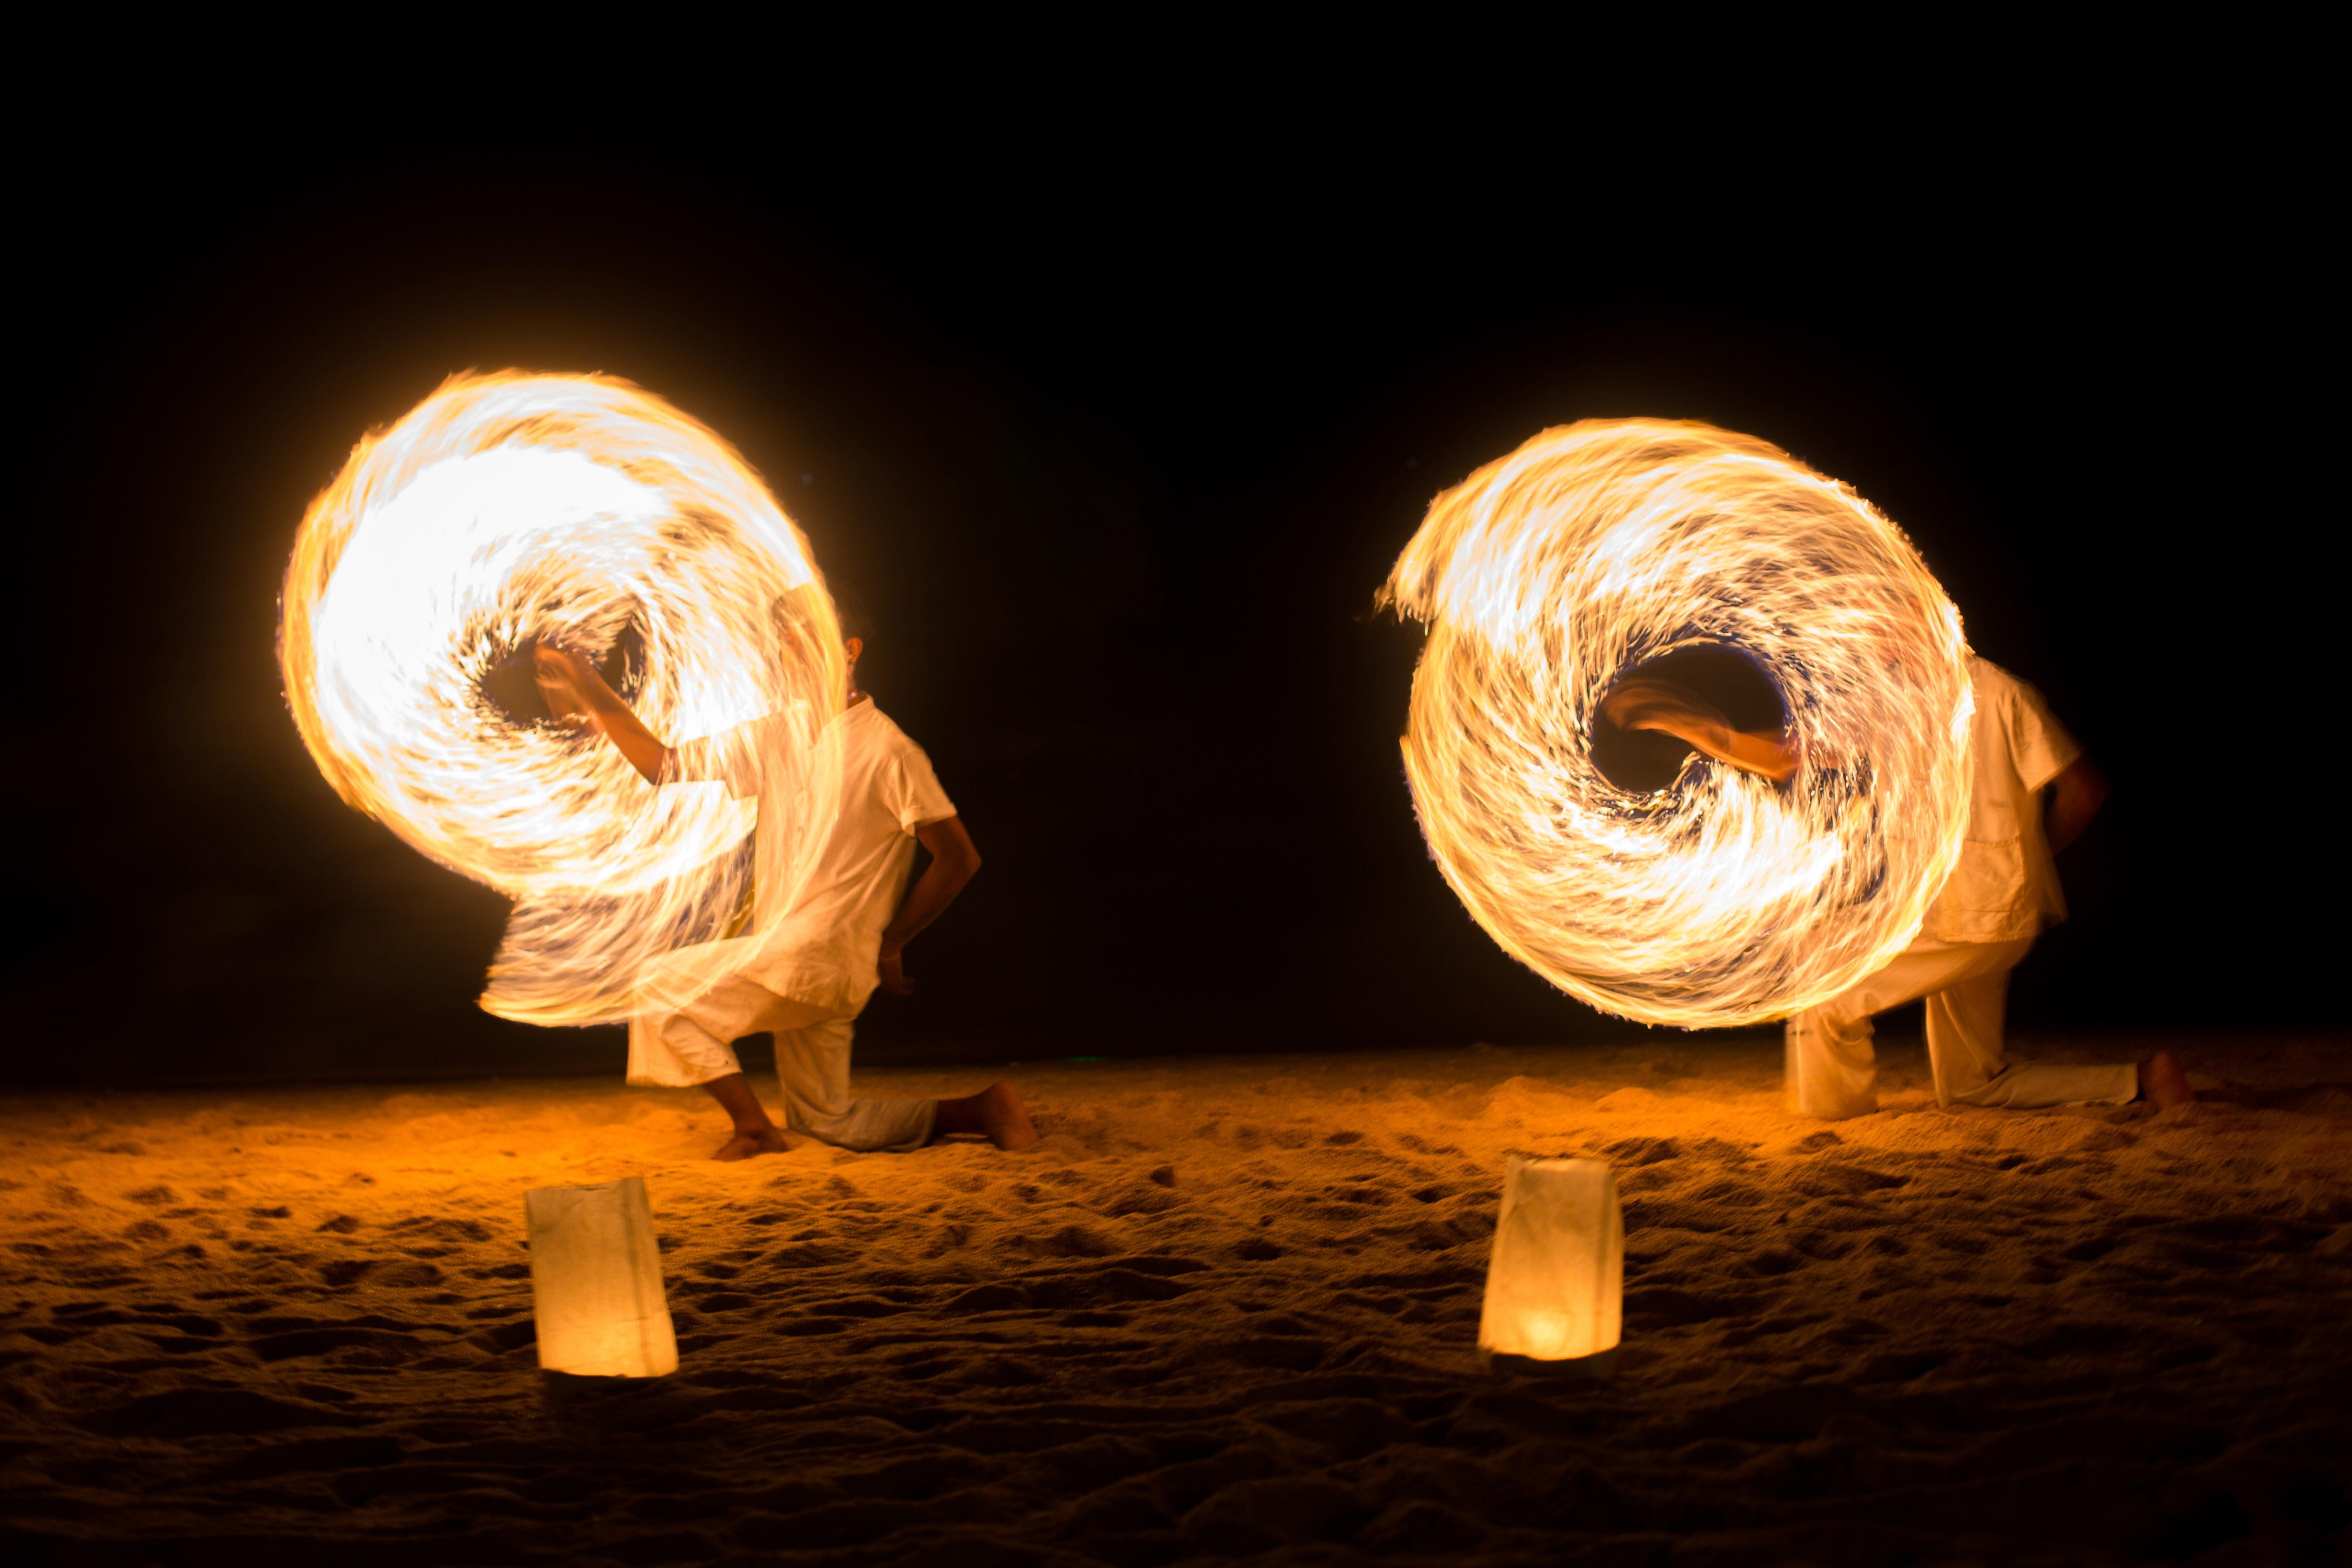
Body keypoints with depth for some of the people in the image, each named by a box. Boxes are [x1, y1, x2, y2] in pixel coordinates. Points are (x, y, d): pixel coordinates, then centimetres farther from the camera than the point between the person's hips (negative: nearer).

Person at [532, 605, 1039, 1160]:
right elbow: (665, 764, 12)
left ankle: (755, 1128, 1)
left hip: (815, 957, -8)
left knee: (658, 991, -1)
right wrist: (590, 691, 1)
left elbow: (959, 857, -12)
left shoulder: (887, 750, -11)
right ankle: (980, 1112, 11)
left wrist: (891, 945, -8)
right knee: (827, 1120, 13)